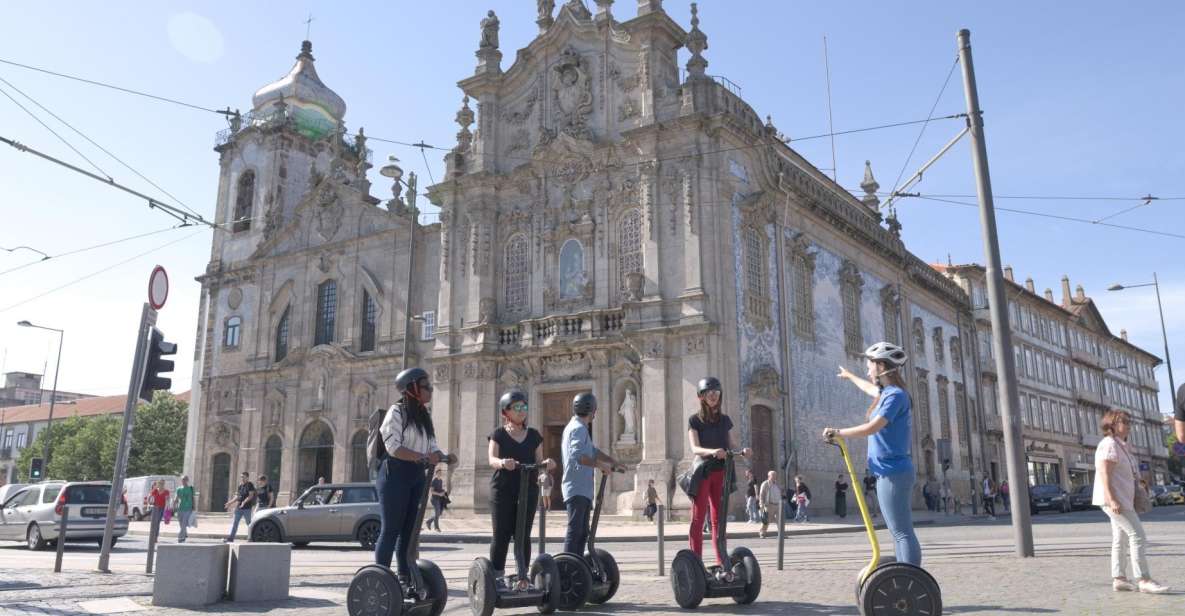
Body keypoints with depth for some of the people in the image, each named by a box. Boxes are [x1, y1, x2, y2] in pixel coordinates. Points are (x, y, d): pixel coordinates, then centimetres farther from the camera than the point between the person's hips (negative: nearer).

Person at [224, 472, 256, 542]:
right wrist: (230, 502, 12)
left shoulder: (250, 485, -8)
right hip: (239, 507, 7)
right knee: (235, 522, 4)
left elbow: (251, 495, -16)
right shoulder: (240, 485, 13)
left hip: (247, 507, -7)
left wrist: (244, 502, -26)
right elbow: (237, 496, 20)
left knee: (249, 523, 1)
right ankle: (231, 538, 6)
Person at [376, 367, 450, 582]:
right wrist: (424, 458, -25)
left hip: (417, 476, 8)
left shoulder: (425, 415, 15)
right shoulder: (396, 412, -8)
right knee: (390, 529, -5)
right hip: (395, 474, -7)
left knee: (410, 529, 10)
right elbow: (393, 447, -18)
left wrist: (443, 457, -9)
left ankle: (404, 577, 16)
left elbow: (431, 447, 13)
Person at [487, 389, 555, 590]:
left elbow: (539, 462, 9)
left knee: (523, 535, 4)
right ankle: (497, 577, 7)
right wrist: (503, 462, -34)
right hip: (503, 490, -3)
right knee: (502, 535, -2)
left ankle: (523, 577, 10)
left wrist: (546, 464, -15)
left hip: (528, 490, 3)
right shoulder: (498, 435, 2)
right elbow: (492, 460, -11)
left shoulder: (534, 435, 12)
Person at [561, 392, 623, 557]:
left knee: (582, 532, 13)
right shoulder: (578, 428, -12)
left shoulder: (578, 428, 20)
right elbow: (577, 455, -26)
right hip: (577, 489, -10)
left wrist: (613, 462, 20)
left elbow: (593, 451, 28)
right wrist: (600, 465, -20)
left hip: (582, 490, 10)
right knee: (575, 530, -12)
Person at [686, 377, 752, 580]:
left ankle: (722, 565, 8)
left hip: (720, 472, 4)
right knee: (697, 520, -2)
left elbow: (731, 445, 10)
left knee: (719, 520, 6)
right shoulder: (695, 420, -2)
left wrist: (743, 451, -12)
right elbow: (695, 448, -13)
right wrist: (712, 451, -33)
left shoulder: (725, 419, 10)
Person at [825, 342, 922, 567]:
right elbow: (869, 388, 38)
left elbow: (871, 428, -23)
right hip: (891, 471, 10)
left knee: (902, 532, -10)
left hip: (892, 472, -10)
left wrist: (837, 432, -12)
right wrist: (849, 376, 55)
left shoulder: (895, 395, -15)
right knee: (900, 531, 10)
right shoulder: (887, 392, 13)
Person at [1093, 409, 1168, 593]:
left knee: (1121, 540, 11)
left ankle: (1118, 579, 13)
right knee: (1137, 535, -12)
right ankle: (1143, 580, -11)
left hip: (1122, 500, 11)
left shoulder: (1120, 445, 19)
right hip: (1114, 499, -11)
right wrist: (1112, 500, -28)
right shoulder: (1109, 444, -13)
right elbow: (1104, 474, -21)